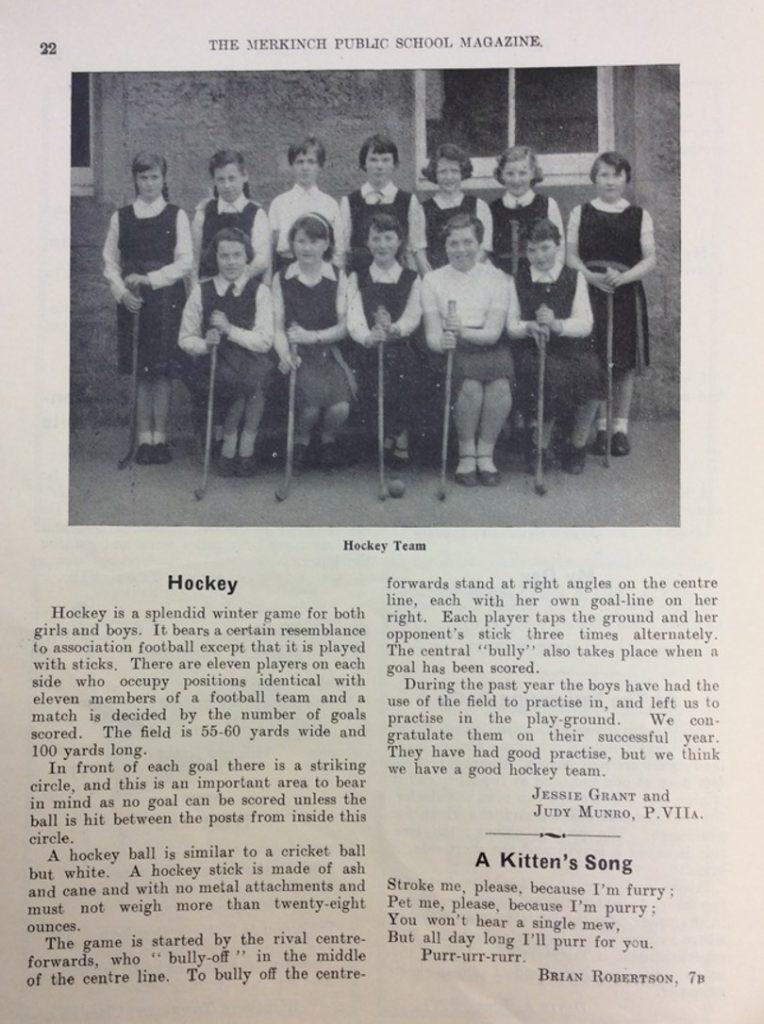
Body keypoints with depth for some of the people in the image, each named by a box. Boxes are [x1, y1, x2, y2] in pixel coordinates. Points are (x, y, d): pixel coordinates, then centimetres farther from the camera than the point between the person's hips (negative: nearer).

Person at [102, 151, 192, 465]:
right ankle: (143, 438, 7)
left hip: (167, 299, -1)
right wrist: (121, 292, -7)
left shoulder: (176, 216, 3)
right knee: (140, 371, 2)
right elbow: (110, 262, 9)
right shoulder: (121, 217, 9)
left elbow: (185, 263, -3)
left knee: (162, 370, -1)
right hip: (132, 301, 1)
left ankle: (159, 436, 5)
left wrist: (150, 279, -12)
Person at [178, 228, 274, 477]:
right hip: (213, 366, -1)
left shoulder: (260, 291, 3)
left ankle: (230, 444, -12)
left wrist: (229, 329, -17)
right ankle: (246, 445, -10)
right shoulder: (201, 291, 6)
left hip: (251, 365, 1)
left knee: (256, 370, -33)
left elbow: (265, 341, -7)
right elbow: (185, 339, 7)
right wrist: (205, 344, -14)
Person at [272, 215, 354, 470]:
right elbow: (278, 327, -1)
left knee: (340, 408, -24)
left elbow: (343, 326, -1)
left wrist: (313, 336, -19)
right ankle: (301, 439, 11)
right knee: (311, 407, -26)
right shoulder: (282, 279, 6)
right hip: (298, 356, -1)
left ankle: (328, 439, 14)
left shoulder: (338, 278, 5)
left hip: (328, 354, 1)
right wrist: (285, 355, -20)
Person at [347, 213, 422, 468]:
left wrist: (394, 329, -25)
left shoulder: (412, 279, 14)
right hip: (369, 352, 0)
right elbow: (354, 318, -3)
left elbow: (413, 316, -2)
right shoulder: (357, 279, 14)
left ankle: (393, 435, -1)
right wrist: (368, 337, -26)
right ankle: (398, 436, 3)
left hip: (402, 349, 0)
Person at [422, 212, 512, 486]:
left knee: (500, 386, -31)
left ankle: (485, 453, -13)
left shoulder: (495, 277, 9)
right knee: (470, 386, -32)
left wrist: (463, 331, -23)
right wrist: (442, 342, -25)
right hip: (452, 352, -1)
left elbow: (493, 332, -4)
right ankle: (466, 454, -13)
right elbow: (432, 335, 0)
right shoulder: (433, 280, 9)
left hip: (488, 348, 1)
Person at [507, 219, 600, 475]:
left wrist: (557, 324, -21)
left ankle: (578, 445, -8)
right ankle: (539, 446, -11)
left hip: (571, 347, 1)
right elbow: (511, 325, 5)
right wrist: (530, 327, -18)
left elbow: (585, 324, -2)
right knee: (552, 375, -34)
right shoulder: (517, 280, 11)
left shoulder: (574, 278, 9)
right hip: (531, 349, -1)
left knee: (589, 372, -31)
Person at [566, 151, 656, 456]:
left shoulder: (640, 216, 8)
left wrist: (623, 277, -17)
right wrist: (592, 276, -15)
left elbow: (650, 259, 1)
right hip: (589, 295, 0)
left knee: (625, 363, 1)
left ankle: (621, 426, 11)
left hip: (627, 296, 0)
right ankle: (600, 426, 9)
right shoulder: (580, 213, 9)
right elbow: (571, 255, 3)